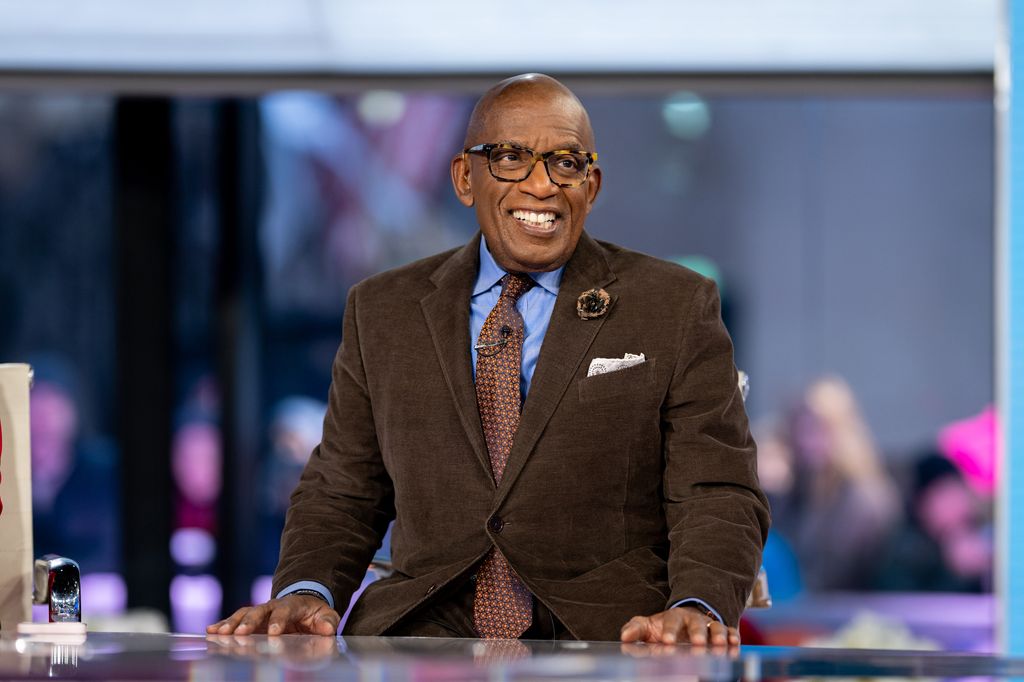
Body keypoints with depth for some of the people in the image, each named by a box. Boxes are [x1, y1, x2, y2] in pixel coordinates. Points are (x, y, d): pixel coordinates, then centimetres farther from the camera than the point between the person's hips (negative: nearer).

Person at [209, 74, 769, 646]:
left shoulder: (678, 309, 8)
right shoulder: (382, 313, 16)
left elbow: (717, 498, 2)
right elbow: (341, 493, 17)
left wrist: (695, 610, -20)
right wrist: (306, 593, -5)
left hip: (608, 643, -1)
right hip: (422, 637, 1)